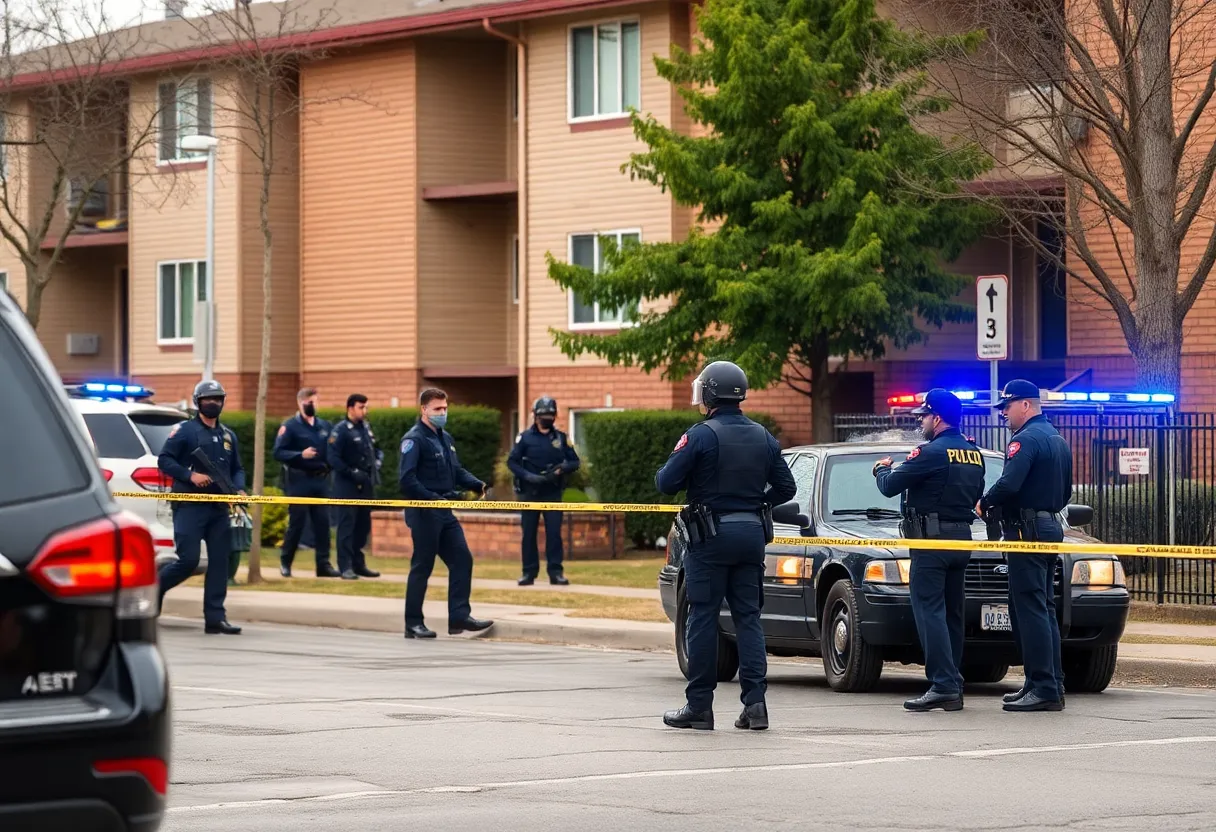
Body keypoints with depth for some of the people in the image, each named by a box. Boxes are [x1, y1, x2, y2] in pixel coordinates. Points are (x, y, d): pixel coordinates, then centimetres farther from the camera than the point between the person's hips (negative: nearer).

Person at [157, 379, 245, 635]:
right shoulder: (185, 430, -1)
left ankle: (215, 618, 2)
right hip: (189, 506, -6)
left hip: (219, 508, 6)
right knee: (188, 560, -12)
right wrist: (190, 475, -18)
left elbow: (237, 469, 23)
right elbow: (164, 460, -5)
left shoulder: (228, 436, 18)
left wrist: (239, 489, 3)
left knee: (219, 562, 0)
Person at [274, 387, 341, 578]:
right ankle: (285, 562, 11)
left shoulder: (325, 426, 13)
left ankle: (323, 564, 5)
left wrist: (329, 465, 0)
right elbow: (278, 452, -10)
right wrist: (301, 455, -22)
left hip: (321, 481, 5)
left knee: (322, 523, 1)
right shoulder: (289, 426, -3)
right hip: (299, 481, -5)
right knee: (296, 523, -2)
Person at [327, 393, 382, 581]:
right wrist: (352, 473, -20)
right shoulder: (340, 430, -11)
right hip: (348, 486, -8)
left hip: (366, 485, 8)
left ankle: (358, 564, 20)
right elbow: (333, 458, -16)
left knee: (363, 525, 11)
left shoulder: (365, 428, 12)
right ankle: (346, 567, -8)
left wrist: (376, 464, 7)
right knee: (347, 525, -8)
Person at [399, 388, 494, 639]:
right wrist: (433, 498, -25)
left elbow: (457, 471, 22)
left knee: (462, 559, 3)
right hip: (424, 514, -8)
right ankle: (413, 624, 5)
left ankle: (459, 617, 6)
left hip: (445, 513, 8)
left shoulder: (445, 438, 16)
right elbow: (406, 479, -20)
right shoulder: (414, 439, -12)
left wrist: (476, 485, 3)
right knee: (422, 566, -2)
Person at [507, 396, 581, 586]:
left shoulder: (561, 438, 6)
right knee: (529, 533, 2)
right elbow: (512, 462, -3)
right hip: (530, 493, -1)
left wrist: (563, 468, -14)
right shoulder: (525, 438, 0)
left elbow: (574, 461, 8)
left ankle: (556, 572, -2)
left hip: (553, 493, 1)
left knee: (554, 532, -5)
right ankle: (529, 572, 9)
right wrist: (529, 476, -18)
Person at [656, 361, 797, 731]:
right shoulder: (762, 437, 8)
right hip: (752, 534, 5)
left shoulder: (701, 435, -11)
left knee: (703, 618, 0)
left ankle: (699, 706, 2)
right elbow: (785, 488, 11)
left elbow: (666, 483, -13)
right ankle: (755, 703, -1)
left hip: (711, 537, -5)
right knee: (748, 617, 7)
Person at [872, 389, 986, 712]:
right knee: (952, 614, 12)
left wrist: (882, 470, 10)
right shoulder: (973, 454, 12)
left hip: (931, 540, -9)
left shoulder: (932, 452, -15)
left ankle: (943, 686, -17)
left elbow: (890, 487, -11)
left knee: (930, 612, -9)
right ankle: (953, 686, 14)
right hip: (961, 539, 9)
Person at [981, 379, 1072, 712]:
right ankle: (1051, 684, 15)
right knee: (1044, 610, 14)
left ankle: (1044, 688, -14)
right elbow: (1065, 492, 25)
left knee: (1030, 610, -10)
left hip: (1028, 531, -10)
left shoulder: (1026, 440, -13)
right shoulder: (1057, 440, 19)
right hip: (1051, 528, 10)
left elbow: (1009, 484, -25)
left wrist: (985, 503, -8)